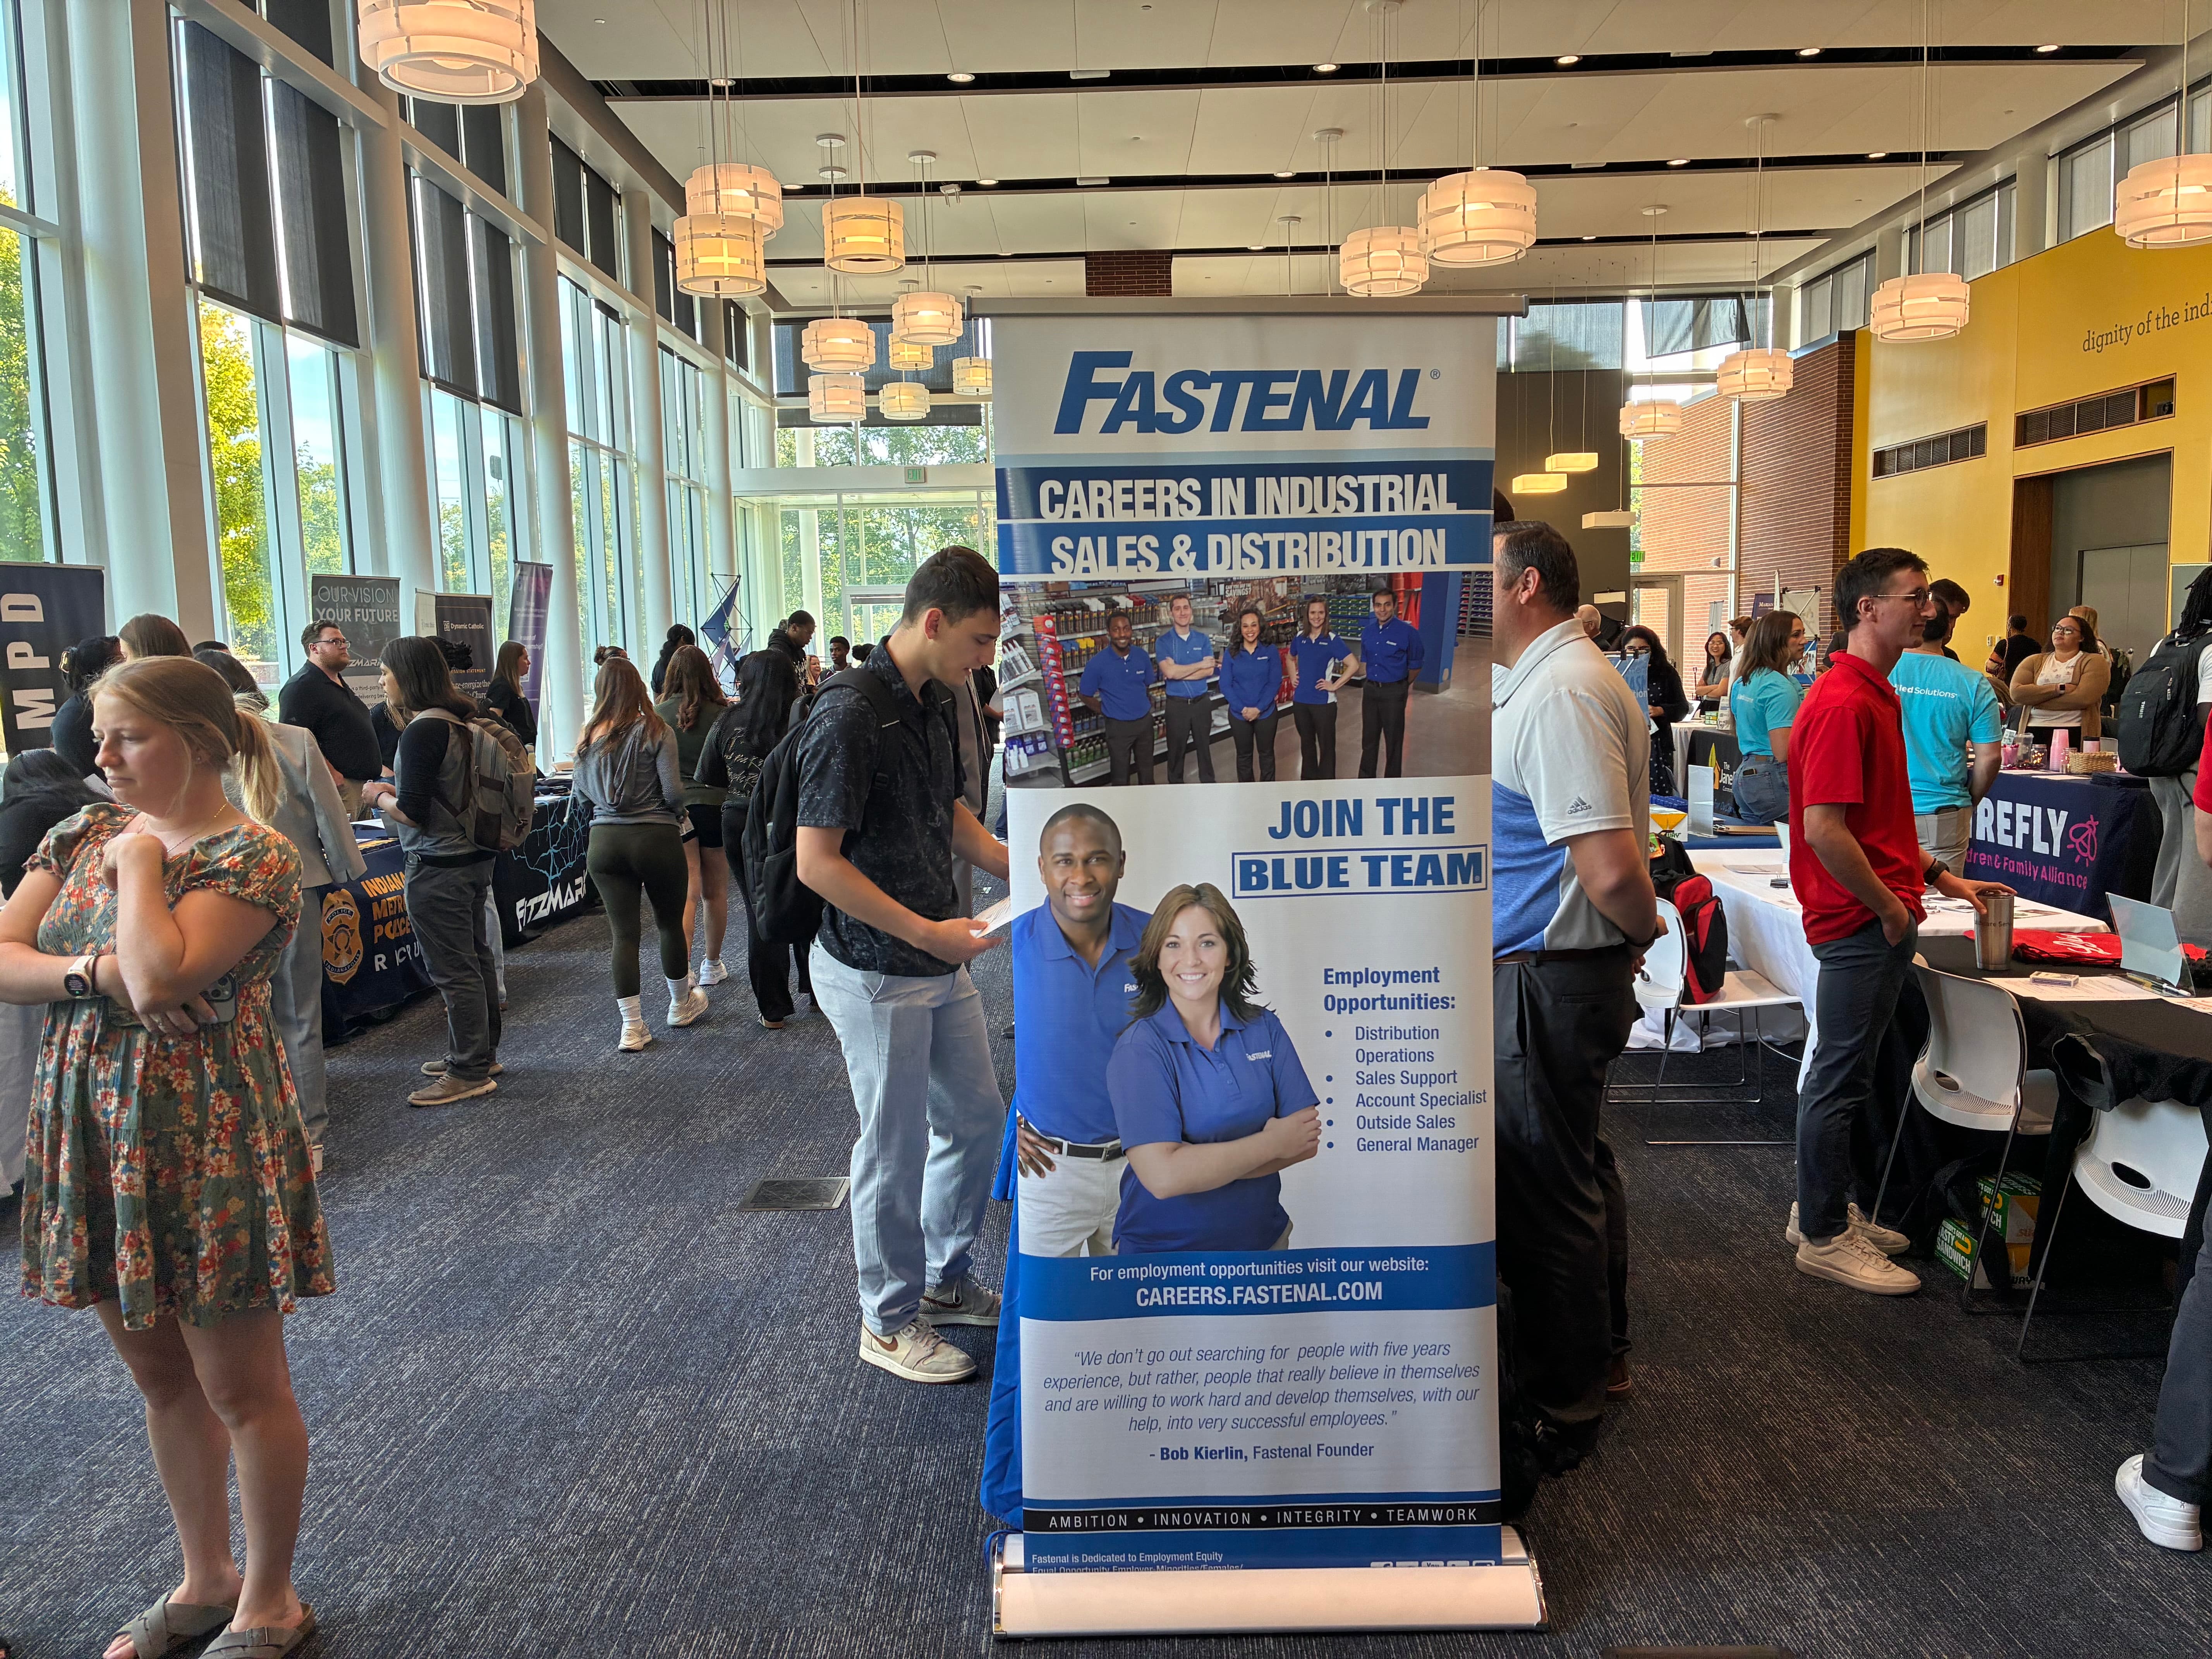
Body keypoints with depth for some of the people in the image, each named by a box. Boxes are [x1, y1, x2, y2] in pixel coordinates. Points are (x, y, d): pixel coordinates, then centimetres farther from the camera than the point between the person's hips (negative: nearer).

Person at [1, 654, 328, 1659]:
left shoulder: (252, 857, -14)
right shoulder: (83, 835, 8)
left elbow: (160, 978, -27)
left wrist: (141, 860, -15)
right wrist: (94, 973, -16)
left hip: (205, 1143, -7)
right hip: (93, 1133, 7)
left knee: (240, 1388, 6)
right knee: (160, 1379, 19)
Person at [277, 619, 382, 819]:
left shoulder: (340, 685, 24)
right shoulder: (300, 687, -9)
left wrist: (379, 767, 23)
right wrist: (333, 775, -24)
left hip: (362, 785, 10)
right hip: (339, 787, -10)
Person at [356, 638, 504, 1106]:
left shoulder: (423, 731, -19)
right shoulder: (458, 721, 9)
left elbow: (413, 812, -21)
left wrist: (377, 796, -4)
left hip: (439, 867, -10)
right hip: (475, 857, 10)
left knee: (453, 971, -2)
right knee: (475, 958, 18)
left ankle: (469, 1073, 6)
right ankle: (482, 1054, 30)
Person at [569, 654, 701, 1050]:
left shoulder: (588, 737, 3)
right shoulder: (655, 731, -7)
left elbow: (580, 794, 10)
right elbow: (673, 791, -12)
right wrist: (677, 813, 9)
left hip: (604, 841, 3)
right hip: (657, 839, -3)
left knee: (624, 932, 7)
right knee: (671, 923, 16)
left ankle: (632, 1027, 7)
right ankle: (681, 1004, 33)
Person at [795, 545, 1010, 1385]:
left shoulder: (931, 704, 7)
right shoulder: (850, 715, -22)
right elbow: (817, 861, -23)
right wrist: (925, 932, -23)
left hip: (940, 961, 9)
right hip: (877, 974, -9)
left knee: (978, 1120, 17)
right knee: (896, 1148, 5)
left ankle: (945, 1281, 37)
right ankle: (891, 1322, 25)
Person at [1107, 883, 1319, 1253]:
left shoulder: (1264, 1028, -4)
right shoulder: (1139, 1049, -17)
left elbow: (1307, 1140, -8)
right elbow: (1163, 1177, -27)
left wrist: (1204, 1165, -20)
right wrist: (1272, 1143, -17)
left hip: (1264, 1238, 4)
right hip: (1163, 1252, -4)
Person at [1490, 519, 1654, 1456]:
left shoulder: (1561, 692, -22)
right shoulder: (1545, 681, 13)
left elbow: (1611, 868, -30)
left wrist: (1643, 931, -12)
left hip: (1546, 982, -11)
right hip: (1559, 969, 11)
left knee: (1545, 1187, 2)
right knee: (1576, 1164, 22)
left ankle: (1562, 1410, 19)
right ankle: (1598, 1352, 40)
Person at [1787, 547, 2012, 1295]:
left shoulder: (1875, 695, 14)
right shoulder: (1843, 703, -19)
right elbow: (1825, 829, -24)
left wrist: (1939, 877, 16)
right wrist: (1891, 906, -15)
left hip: (1878, 918, 10)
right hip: (1864, 920, -10)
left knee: (1846, 1070, 18)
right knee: (1841, 1075, 0)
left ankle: (1824, 1208, 30)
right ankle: (1825, 1236, 11)